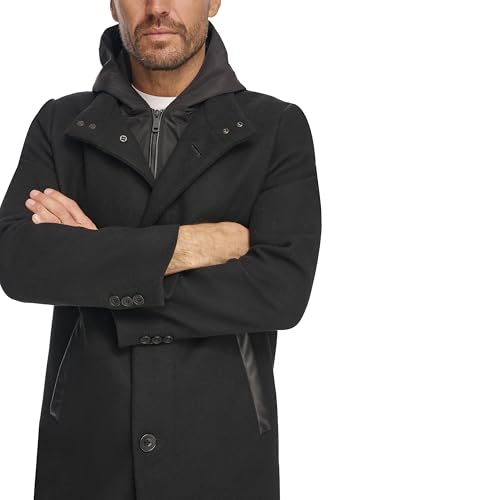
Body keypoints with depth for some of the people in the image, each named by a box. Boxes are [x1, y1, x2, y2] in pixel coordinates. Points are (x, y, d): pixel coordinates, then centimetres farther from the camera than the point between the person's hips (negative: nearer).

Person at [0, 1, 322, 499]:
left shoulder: (278, 128, -2)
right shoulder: (61, 124, 3)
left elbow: (282, 290, -16)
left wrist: (94, 264, -14)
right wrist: (187, 244, -18)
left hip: (223, 450, -1)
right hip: (86, 447, 1)